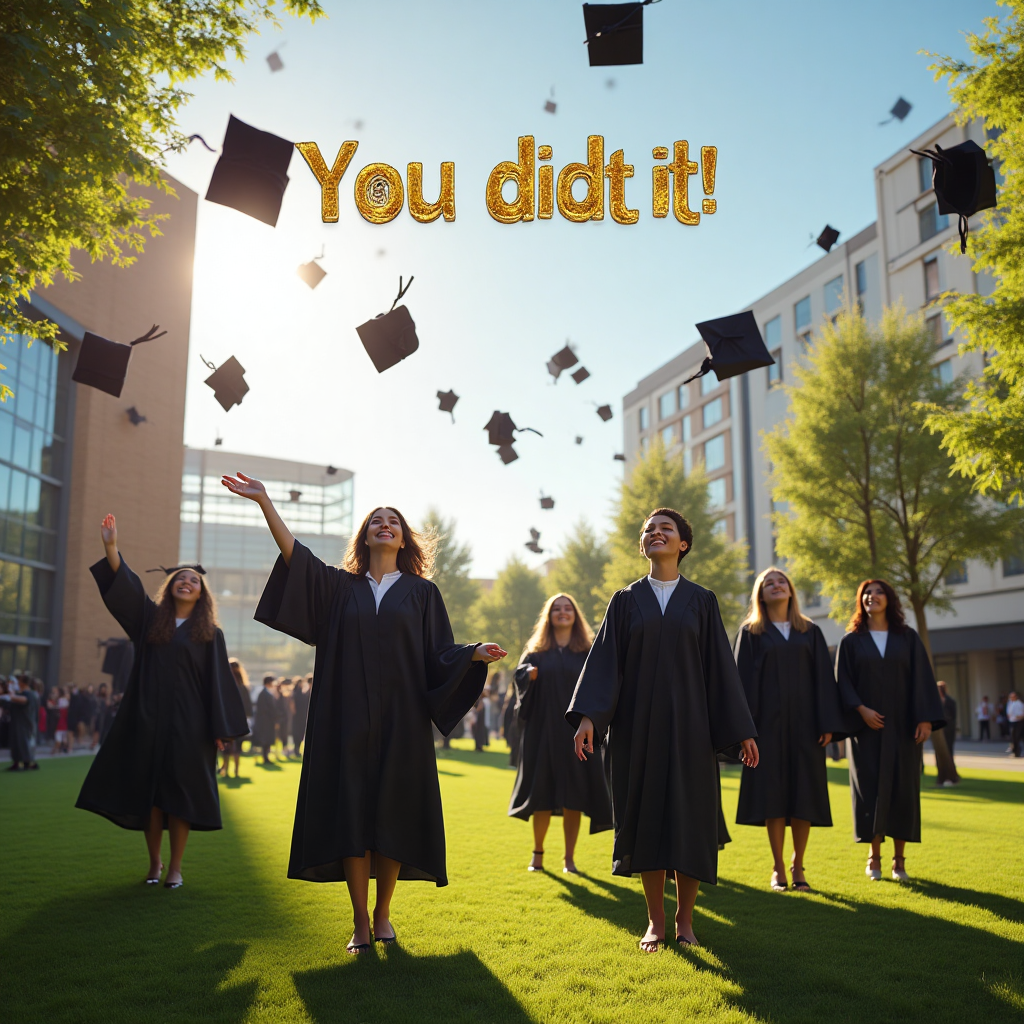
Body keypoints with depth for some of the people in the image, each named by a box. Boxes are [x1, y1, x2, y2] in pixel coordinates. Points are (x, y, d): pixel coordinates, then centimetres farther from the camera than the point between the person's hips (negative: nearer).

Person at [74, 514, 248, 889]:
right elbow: (124, 586, -2)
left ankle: (175, 867, 9)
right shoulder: (150, 618, 10)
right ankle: (154, 863, 19)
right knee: (148, 790, 5)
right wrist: (111, 547, -16)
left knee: (179, 792, -1)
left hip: (187, 723, -2)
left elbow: (218, 682, 1)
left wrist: (220, 729, -6)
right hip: (148, 718, 2)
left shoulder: (210, 633, 5)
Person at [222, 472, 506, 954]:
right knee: (351, 815, -2)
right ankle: (360, 923, 9)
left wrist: (474, 652, -16)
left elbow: (440, 653, 5)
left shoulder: (421, 592, 10)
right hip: (349, 720, 1)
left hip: (400, 720, 0)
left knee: (392, 815, 2)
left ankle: (382, 914, 19)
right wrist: (265, 502, -9)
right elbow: (295, 554, 0)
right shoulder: (340, 586, 12)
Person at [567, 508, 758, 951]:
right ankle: (655, 921, 17)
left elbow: (720, 666, 5)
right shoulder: (626, 600, 7)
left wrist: (741, 730, 1)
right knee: (647, 817, 4)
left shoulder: (701, 601, 6)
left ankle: (684, 919, 18)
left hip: (687, 724, 0)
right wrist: (588, 715, -14)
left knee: (690, 820, 2)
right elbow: (605, 661, -1)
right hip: (637, 726, 1)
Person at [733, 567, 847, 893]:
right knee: (773, 793, -1)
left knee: (804, 795, 1)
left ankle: (798, 867, 14)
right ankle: (778, 869, 9)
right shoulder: (750, 632, 6)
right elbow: (744, 680, 0)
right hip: (768, 723, -2)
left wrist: (828, 723, -4)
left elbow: (824, 679, 6)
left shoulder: (811, 632, 12)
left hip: (803, 722, 2)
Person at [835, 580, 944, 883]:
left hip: (902, 726, 1)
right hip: (867, 726, -1)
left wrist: (926, 718, -8)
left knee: (903, 788, 1)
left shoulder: (908, 638, 7)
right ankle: (874, 856, 10)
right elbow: (842, 680, -1)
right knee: (870, 787, -1)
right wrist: (860, 709, -15)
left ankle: (899, 858, 11)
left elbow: (922, 679, 1)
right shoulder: (851, 641, 5)